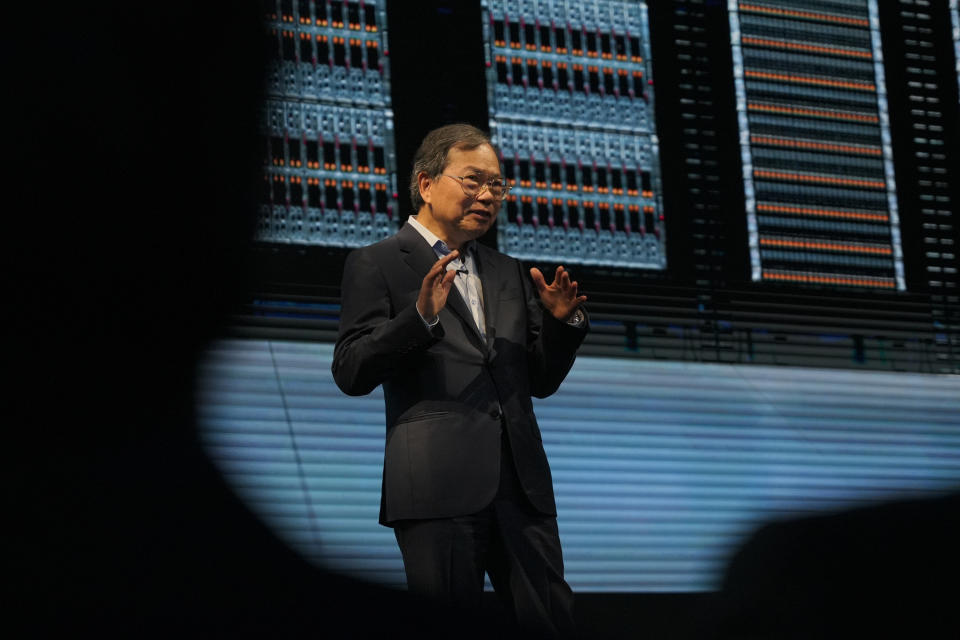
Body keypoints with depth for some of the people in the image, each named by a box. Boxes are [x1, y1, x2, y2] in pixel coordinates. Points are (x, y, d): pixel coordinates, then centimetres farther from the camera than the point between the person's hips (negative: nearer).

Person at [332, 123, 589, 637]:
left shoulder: (507, 273, 21)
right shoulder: (376, 265, 3)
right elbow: (351, 374, -7)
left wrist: (562, 323, 2)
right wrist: (421, 316, -20)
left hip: (521, 481, 5)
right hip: (439, 488, -5)